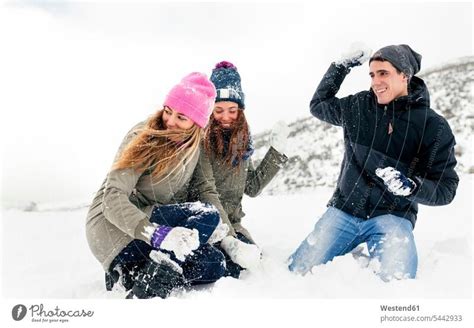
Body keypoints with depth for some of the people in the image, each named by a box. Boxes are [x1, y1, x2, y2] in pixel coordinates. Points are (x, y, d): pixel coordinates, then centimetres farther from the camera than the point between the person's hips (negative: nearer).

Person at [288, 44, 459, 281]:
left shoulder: (434, 126, -5)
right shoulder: (358, 107, 3)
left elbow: (445, 188, -4)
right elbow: (319, 105, 21)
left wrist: (410, 186, -25)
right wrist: (341, 66, 13)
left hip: (393, 216, -2)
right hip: (343, 210, 3)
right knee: (297, 271, -4)